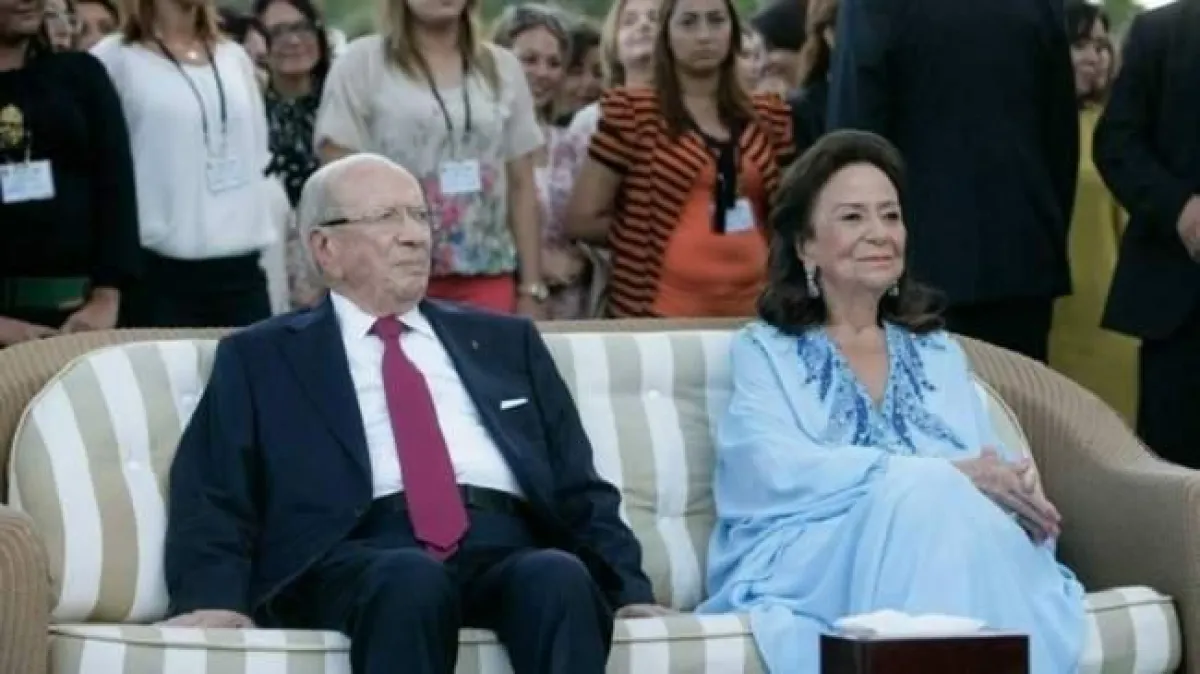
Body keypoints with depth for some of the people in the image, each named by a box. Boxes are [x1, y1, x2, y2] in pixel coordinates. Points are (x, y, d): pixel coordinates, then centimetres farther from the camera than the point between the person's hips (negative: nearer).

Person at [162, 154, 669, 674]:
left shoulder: (504, 341, 27)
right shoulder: (262, 358, 18)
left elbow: (579, 489, 22)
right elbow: (213, 502, 8)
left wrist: (628, 590, 5)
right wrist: (215, 597, -13)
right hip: (360, 560, -3)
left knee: (559, 579, -32)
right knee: (413, 580, -37)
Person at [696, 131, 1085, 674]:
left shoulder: (940, 354, 27)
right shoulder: (765, 351, 12)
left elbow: (996, 472, 15)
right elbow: (777, 470, -8)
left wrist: (1017, 492, -13)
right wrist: (948, 477, -16)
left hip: (953, 551, 3)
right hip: (809, 568, -3)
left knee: (940, 499, -33)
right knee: (925, 494, -33)